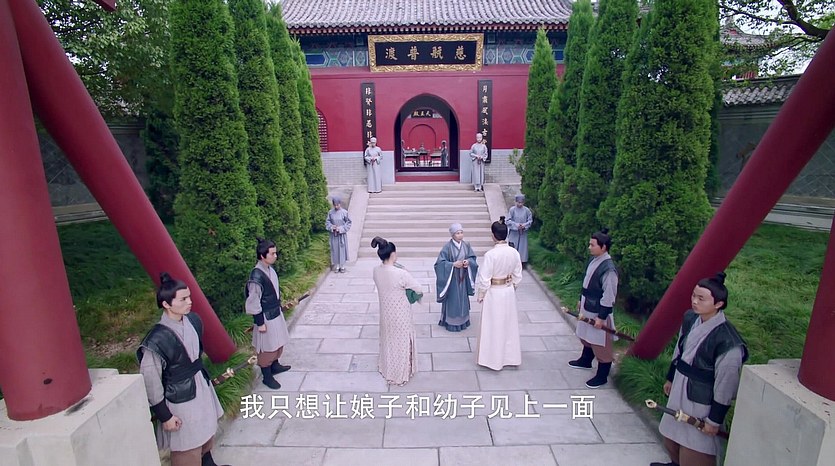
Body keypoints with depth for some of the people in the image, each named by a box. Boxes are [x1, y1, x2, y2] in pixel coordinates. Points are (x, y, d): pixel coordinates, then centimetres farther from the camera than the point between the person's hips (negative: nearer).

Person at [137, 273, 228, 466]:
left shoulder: (193, 319, -9)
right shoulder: (156, 341, -28)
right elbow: (150, 383, -18)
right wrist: (164, 416, -12)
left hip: (202, 386, 7)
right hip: (179, 398, -7)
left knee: (207, 430, 27)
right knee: (187, 448, 12)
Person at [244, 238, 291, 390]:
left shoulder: (270, 269, -1)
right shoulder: (256, 276, -27)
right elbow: (254, 302, -21)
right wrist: (260, 323, -16)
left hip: (276, 313, 8)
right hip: (266, 317, -8)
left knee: (278, 341, 24)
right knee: (267, 346, 8)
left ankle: (275, 366, 45)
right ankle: (267, 376, 26)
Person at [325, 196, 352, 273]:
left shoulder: (344, 212, -9)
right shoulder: (331, 212, -2)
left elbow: (348, 223, -4)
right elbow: (327, 222, 6)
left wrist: (341, 229, -14)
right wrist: (331, 227, -13)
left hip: (342, 234, -2)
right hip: (333, 234, 2)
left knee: (342, 249, 4)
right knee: (335, 249, 7)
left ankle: (342, 266, 16)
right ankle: (337, 266, 20)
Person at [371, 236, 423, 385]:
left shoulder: (376, 270, -11)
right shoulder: (401, 273, -30)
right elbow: (418, 288, -15)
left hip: (386, 312, 6)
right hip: (400, 314, -6)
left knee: (387, 339, 26)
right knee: (400, 342, 15)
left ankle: (386, 368, 46)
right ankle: (400, 373, 33)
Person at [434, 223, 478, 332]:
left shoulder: (466, 245, -1)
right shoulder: (447, 247, -16)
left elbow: (472, 257, 8)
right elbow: (440, 262, -15)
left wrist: (468, 261, -13)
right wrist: (453, 264, -25)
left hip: (463, 278, 5)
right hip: (452, 278, -5)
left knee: (463, 298, 16)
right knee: (452, 300, 4)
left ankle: (463, 320, 32)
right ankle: (451, 322, 18)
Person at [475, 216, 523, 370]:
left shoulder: (490, 254, -24)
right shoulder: (514, 252, -7)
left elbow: (484, 279, -18)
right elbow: (517, 275, 3)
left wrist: (480, 295, -4)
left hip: (493, 293, -5)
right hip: (509, 291, 5)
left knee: (493, 325, 10)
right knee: (508, 323, 20)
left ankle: (494, 357, 24)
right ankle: (509, 355, 35)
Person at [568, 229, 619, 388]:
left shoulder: (608, 269, -27)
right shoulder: (593, 260, 0)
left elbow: (609, 296, -23)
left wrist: (601, 317, -20)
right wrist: (582, 300, 20)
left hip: (598, 312, -9)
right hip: (587, 308, 9)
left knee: (600, 344, 7)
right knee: (586, 336, 27)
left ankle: (602, 376, 24)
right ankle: (585, 361, 50)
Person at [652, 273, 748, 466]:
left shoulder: (727, 341, -28)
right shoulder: (690, 318, -7)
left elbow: (725, 384, -19)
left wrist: (715, 419, -12)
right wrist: (670, 378, 18)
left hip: (701, 400, -7)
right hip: (680, 389, 7)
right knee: (671, 435, 26)